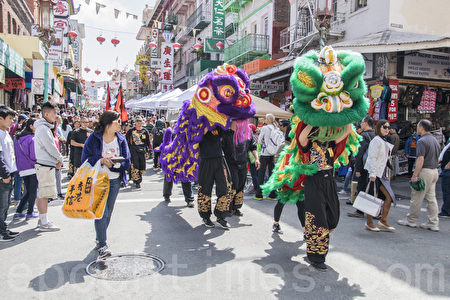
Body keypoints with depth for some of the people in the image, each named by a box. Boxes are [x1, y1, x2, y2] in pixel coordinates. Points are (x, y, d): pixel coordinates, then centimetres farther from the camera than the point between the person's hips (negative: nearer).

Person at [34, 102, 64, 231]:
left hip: (46, 164, 10)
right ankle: (44, 223, -3)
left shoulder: (45, 127, 17)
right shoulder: (43, 128, -15)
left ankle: (42, 219, 22)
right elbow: (50, 147, -18)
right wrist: (60, 159, -4)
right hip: (45, 165, -10)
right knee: (44, 194, -7)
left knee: (41, 194, 14)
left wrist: (56, 159, 8)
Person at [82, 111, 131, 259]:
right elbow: (85, 158, -7)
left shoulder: (121, 140, 5)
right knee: (101, 212, -11)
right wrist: (101, 160, -22)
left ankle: (99, 239, 30)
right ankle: (102, 246, -8)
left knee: (108, 212, 12)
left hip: (115, 181, 4)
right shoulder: (94, 138, -4)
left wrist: (113, 164, -16)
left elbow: (126, 162, 1)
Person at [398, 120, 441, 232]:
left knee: (417, 197, 1)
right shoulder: (435, 140, 14)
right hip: (435, 171, 9)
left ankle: (411, 220, 10)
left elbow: (420, 160, -21)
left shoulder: (422, 141, -15)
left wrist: (415, 175, -19)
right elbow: (437, 158, 18)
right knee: (431, 198, 11)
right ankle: (433, 223, 13)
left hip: (425, 171, -9)